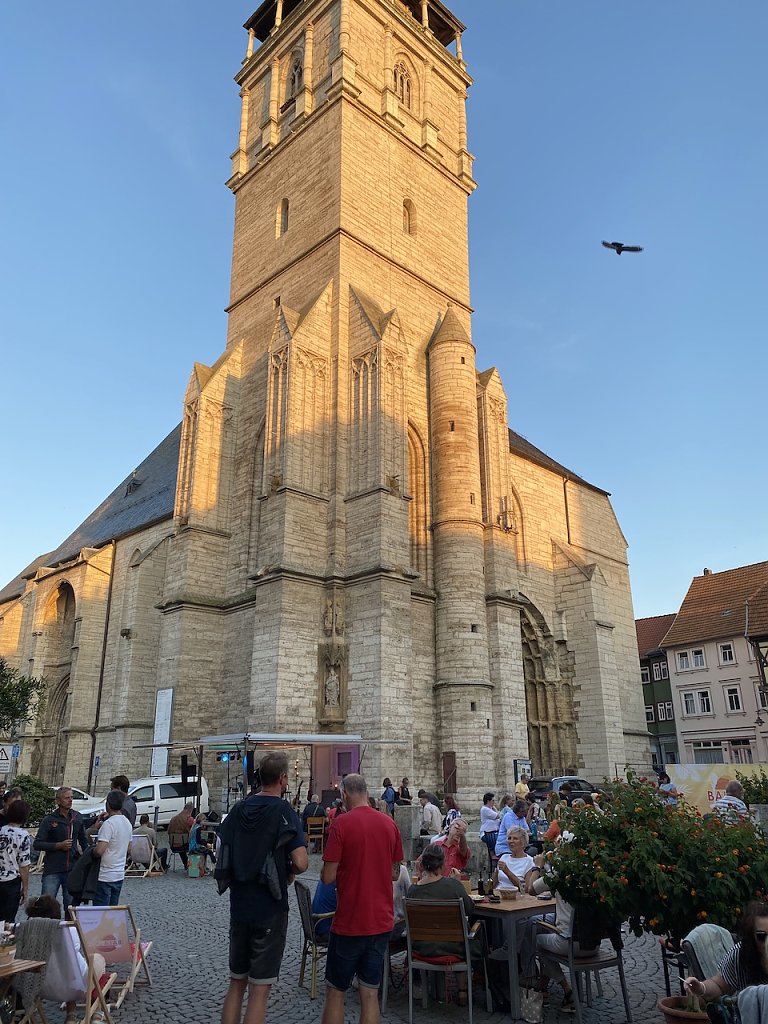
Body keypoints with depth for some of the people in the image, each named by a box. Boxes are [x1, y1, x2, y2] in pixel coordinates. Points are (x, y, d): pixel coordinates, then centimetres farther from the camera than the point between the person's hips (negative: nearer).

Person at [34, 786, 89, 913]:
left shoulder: (78, 818, 7)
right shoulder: (49, 820, -6)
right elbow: (37, 844, -7)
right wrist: (59, 845, -15)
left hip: (73, 869, 4)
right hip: (52, 870, -3)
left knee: (71, 904, 10)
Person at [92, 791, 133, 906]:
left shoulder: (109, 824, -18)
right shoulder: (128, 823, 8)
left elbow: (99, 851, -25)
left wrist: (92, 850, -4)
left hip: (105, 876, -8)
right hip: (120, 874, 8)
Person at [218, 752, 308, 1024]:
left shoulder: (238, 809, 4)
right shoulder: (284, 812, -14)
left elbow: (223, 852, 12)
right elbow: (301, 862, -21)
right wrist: (289, 873, -1)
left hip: (238, 908, 6)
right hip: (270, 911, -5)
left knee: (236, 983, 19)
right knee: (259, 989, 4)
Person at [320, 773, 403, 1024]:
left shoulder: (341, 824, -14)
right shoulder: (389, 823, 1)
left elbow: (328, 877, -13)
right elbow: (395, 873, 9)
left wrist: (345, 872, 7)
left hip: (349, 922, -4)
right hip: (381, 921, 4)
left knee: (335, 991, 12)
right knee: (370, 993, 12)